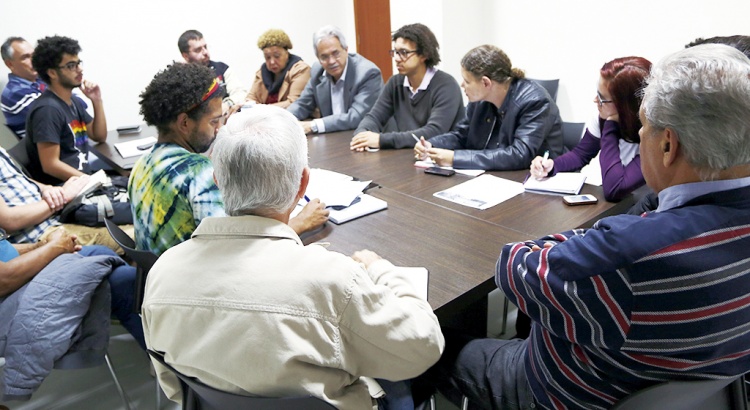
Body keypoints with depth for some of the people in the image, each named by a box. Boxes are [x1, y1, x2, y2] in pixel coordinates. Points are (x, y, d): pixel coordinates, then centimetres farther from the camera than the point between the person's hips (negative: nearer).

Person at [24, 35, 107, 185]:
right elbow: (50, 165, -20)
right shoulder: (47, 109, -16)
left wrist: (97, 101, 4)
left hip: (83, 173, 9)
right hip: (62, 185, -9)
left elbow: (99, 136, 16)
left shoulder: (74, 101, 12)